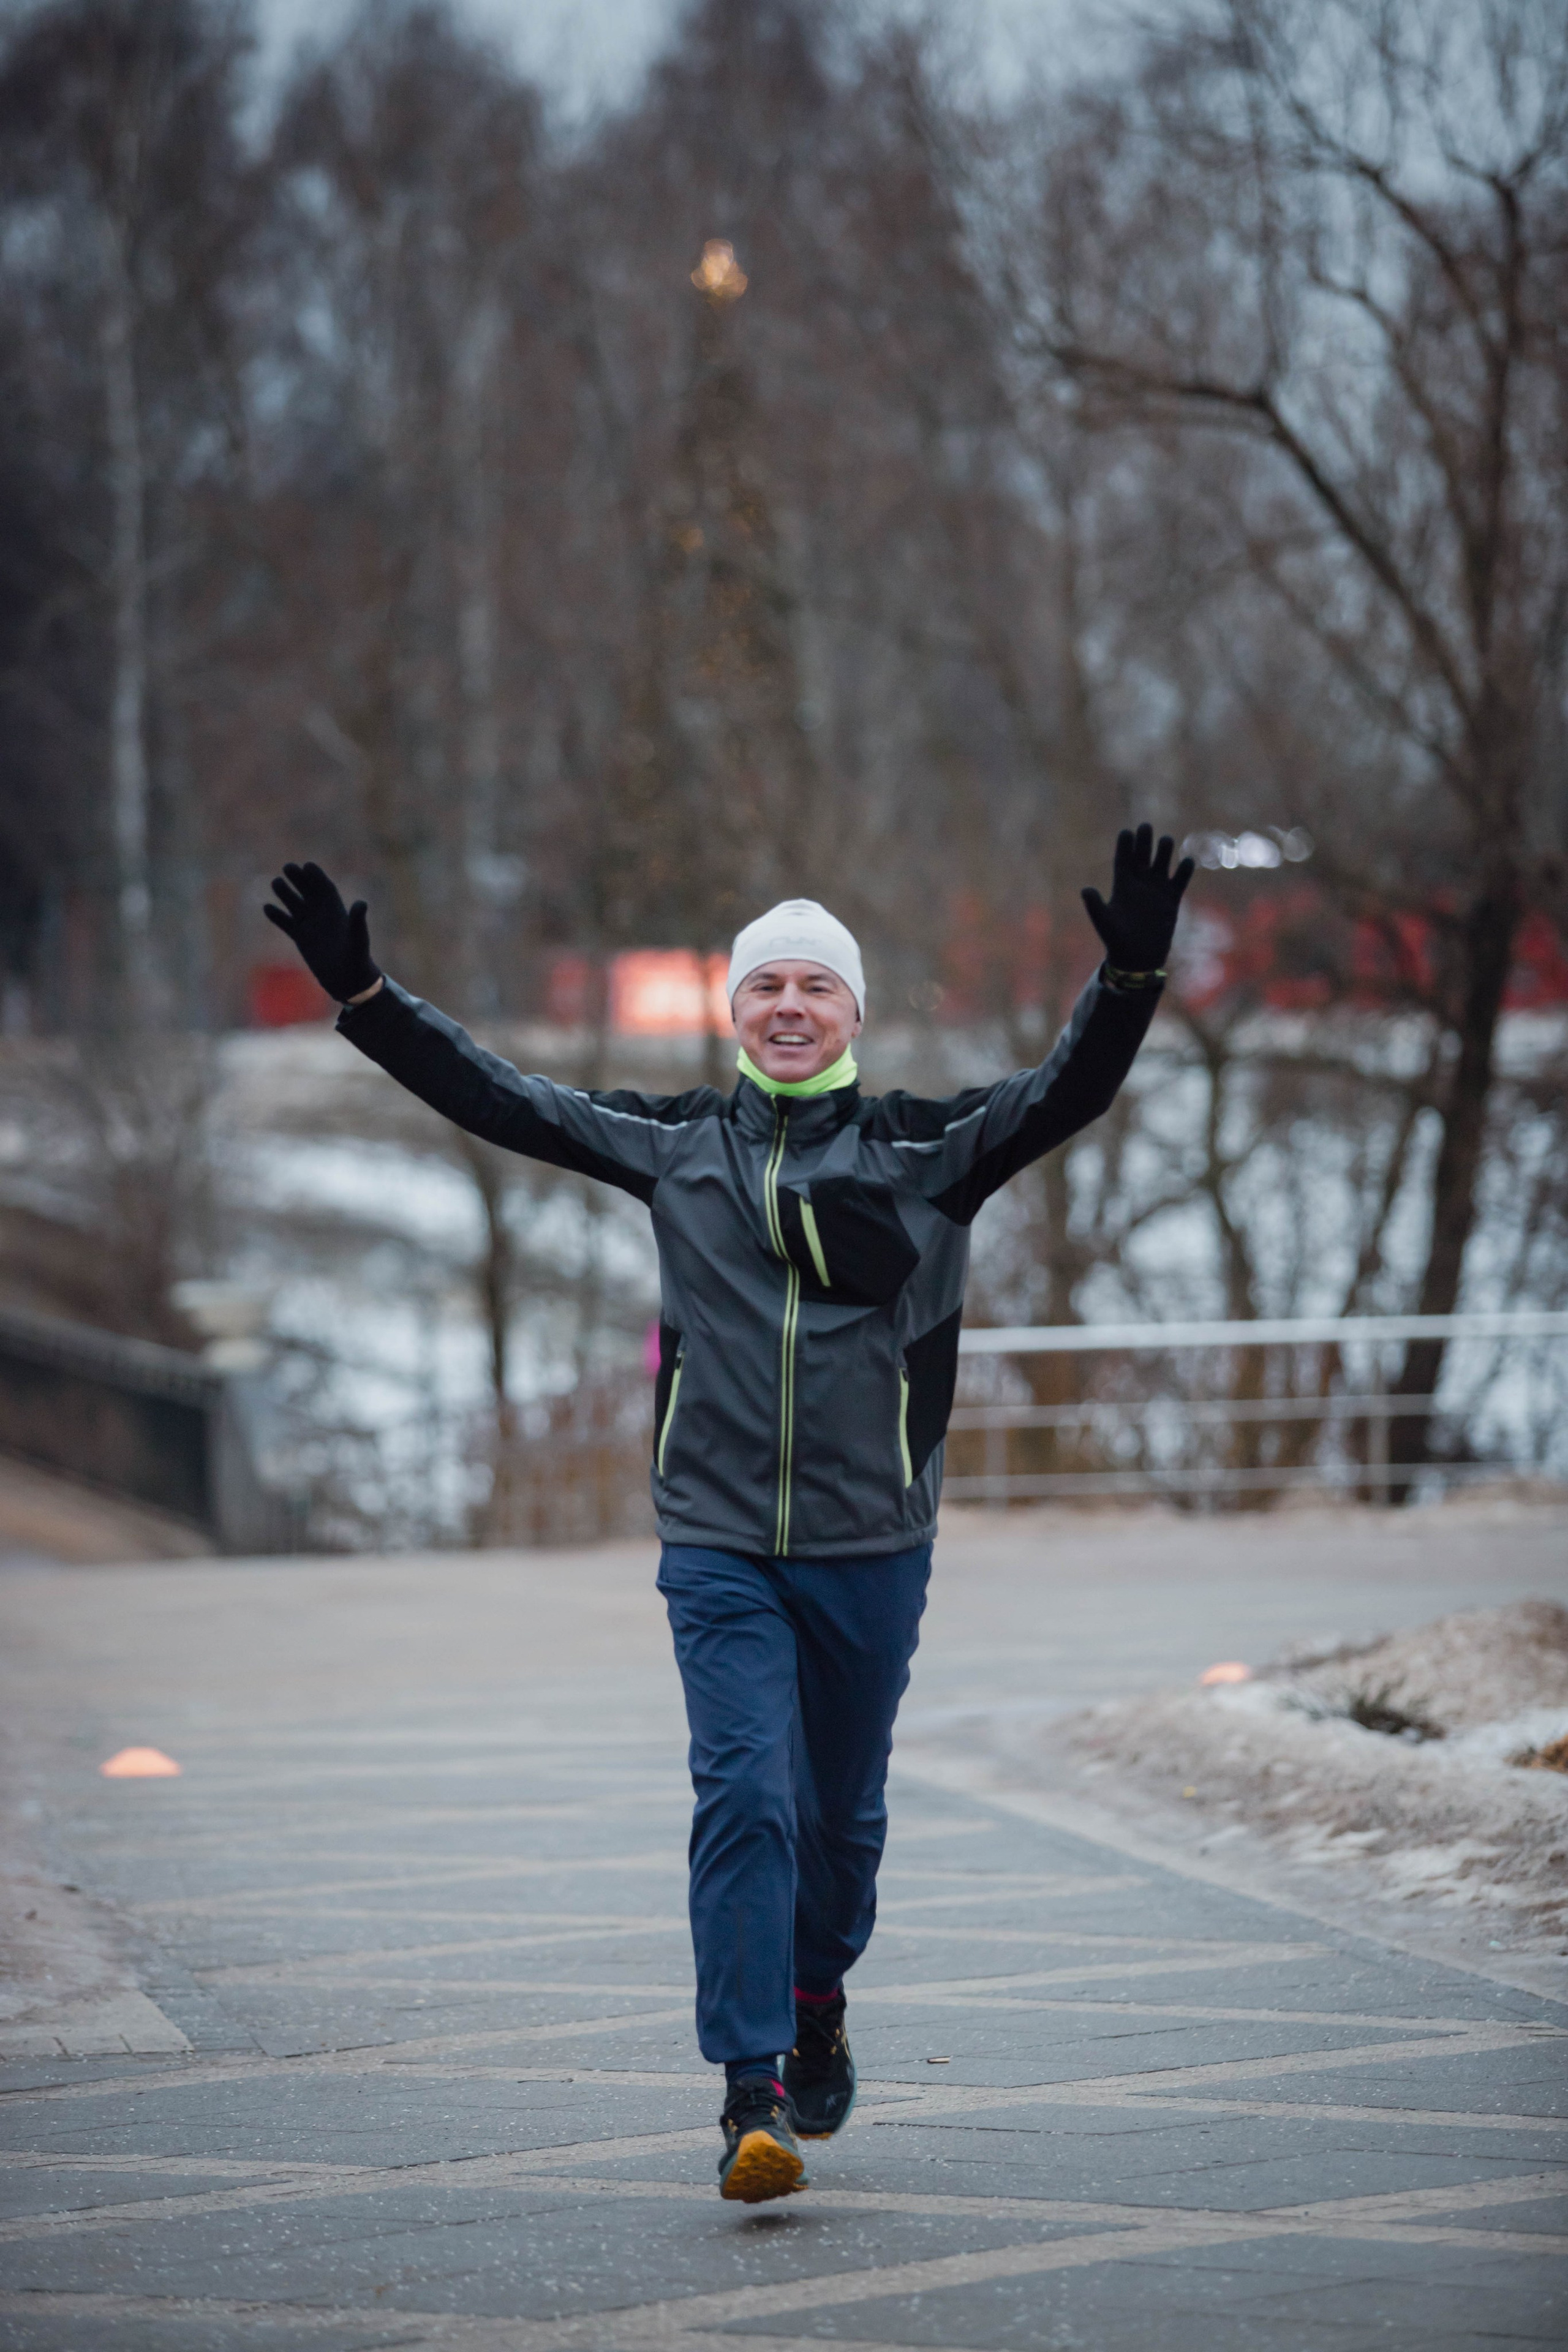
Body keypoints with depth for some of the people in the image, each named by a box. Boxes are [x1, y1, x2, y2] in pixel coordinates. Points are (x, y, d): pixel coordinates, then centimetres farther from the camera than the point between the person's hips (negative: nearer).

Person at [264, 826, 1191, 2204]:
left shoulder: (927, 1150, 2)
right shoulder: (675, 1147, 5)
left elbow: (1070, 1093, -10)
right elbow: (499, 1100, 5)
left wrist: (1131, 980, -27)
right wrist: (363, 995, -3)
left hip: (874, 1549, 1)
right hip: (720, 1548, 0)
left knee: (841, 1810, 14)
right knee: (745, 1799, -13)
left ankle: (817, 2003, 42)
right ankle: (755, 2097, -13)